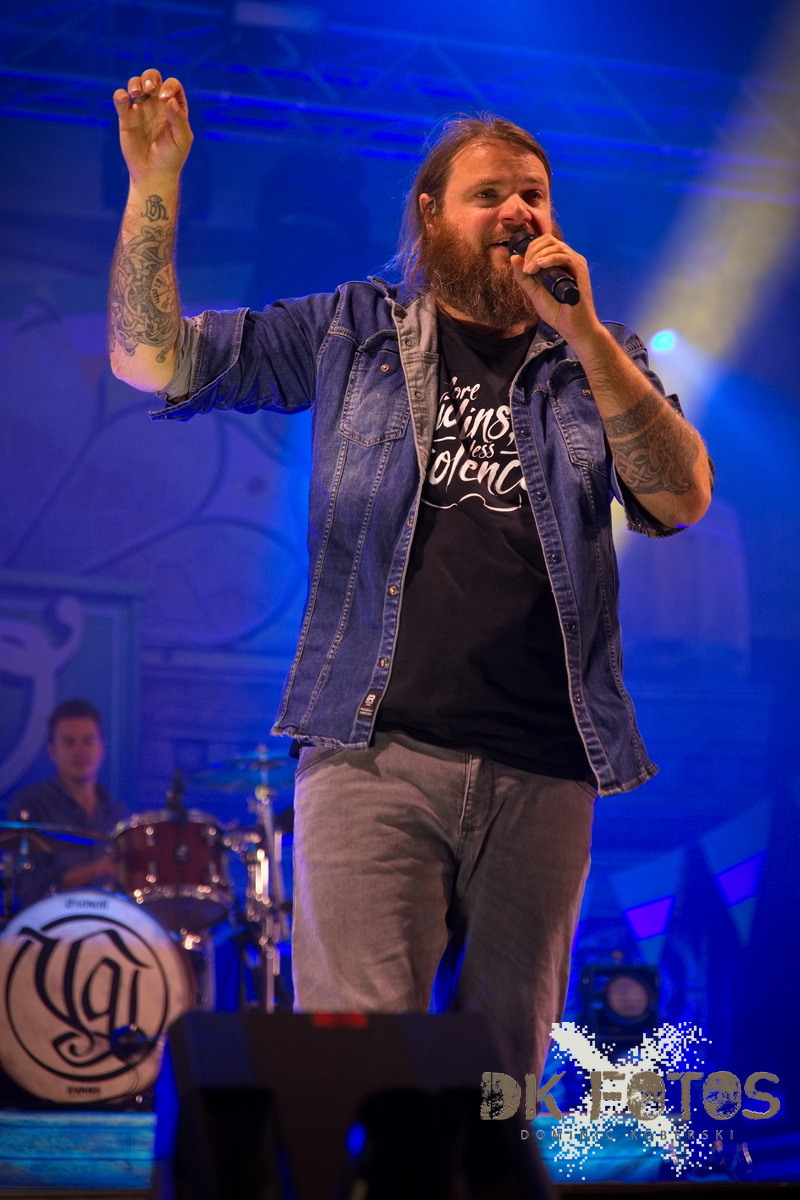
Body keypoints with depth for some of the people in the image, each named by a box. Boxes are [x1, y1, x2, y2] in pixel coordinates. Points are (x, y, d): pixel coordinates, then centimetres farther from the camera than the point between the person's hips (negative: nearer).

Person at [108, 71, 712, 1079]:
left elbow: (682, 501, 1)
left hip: (543, 774, 2)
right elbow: (151, 357, 11)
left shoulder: (598, 360, 17)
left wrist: (584, 332, -7)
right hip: (376, 755, -2)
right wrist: (154, 184, 2)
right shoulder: (353, 334, 15)